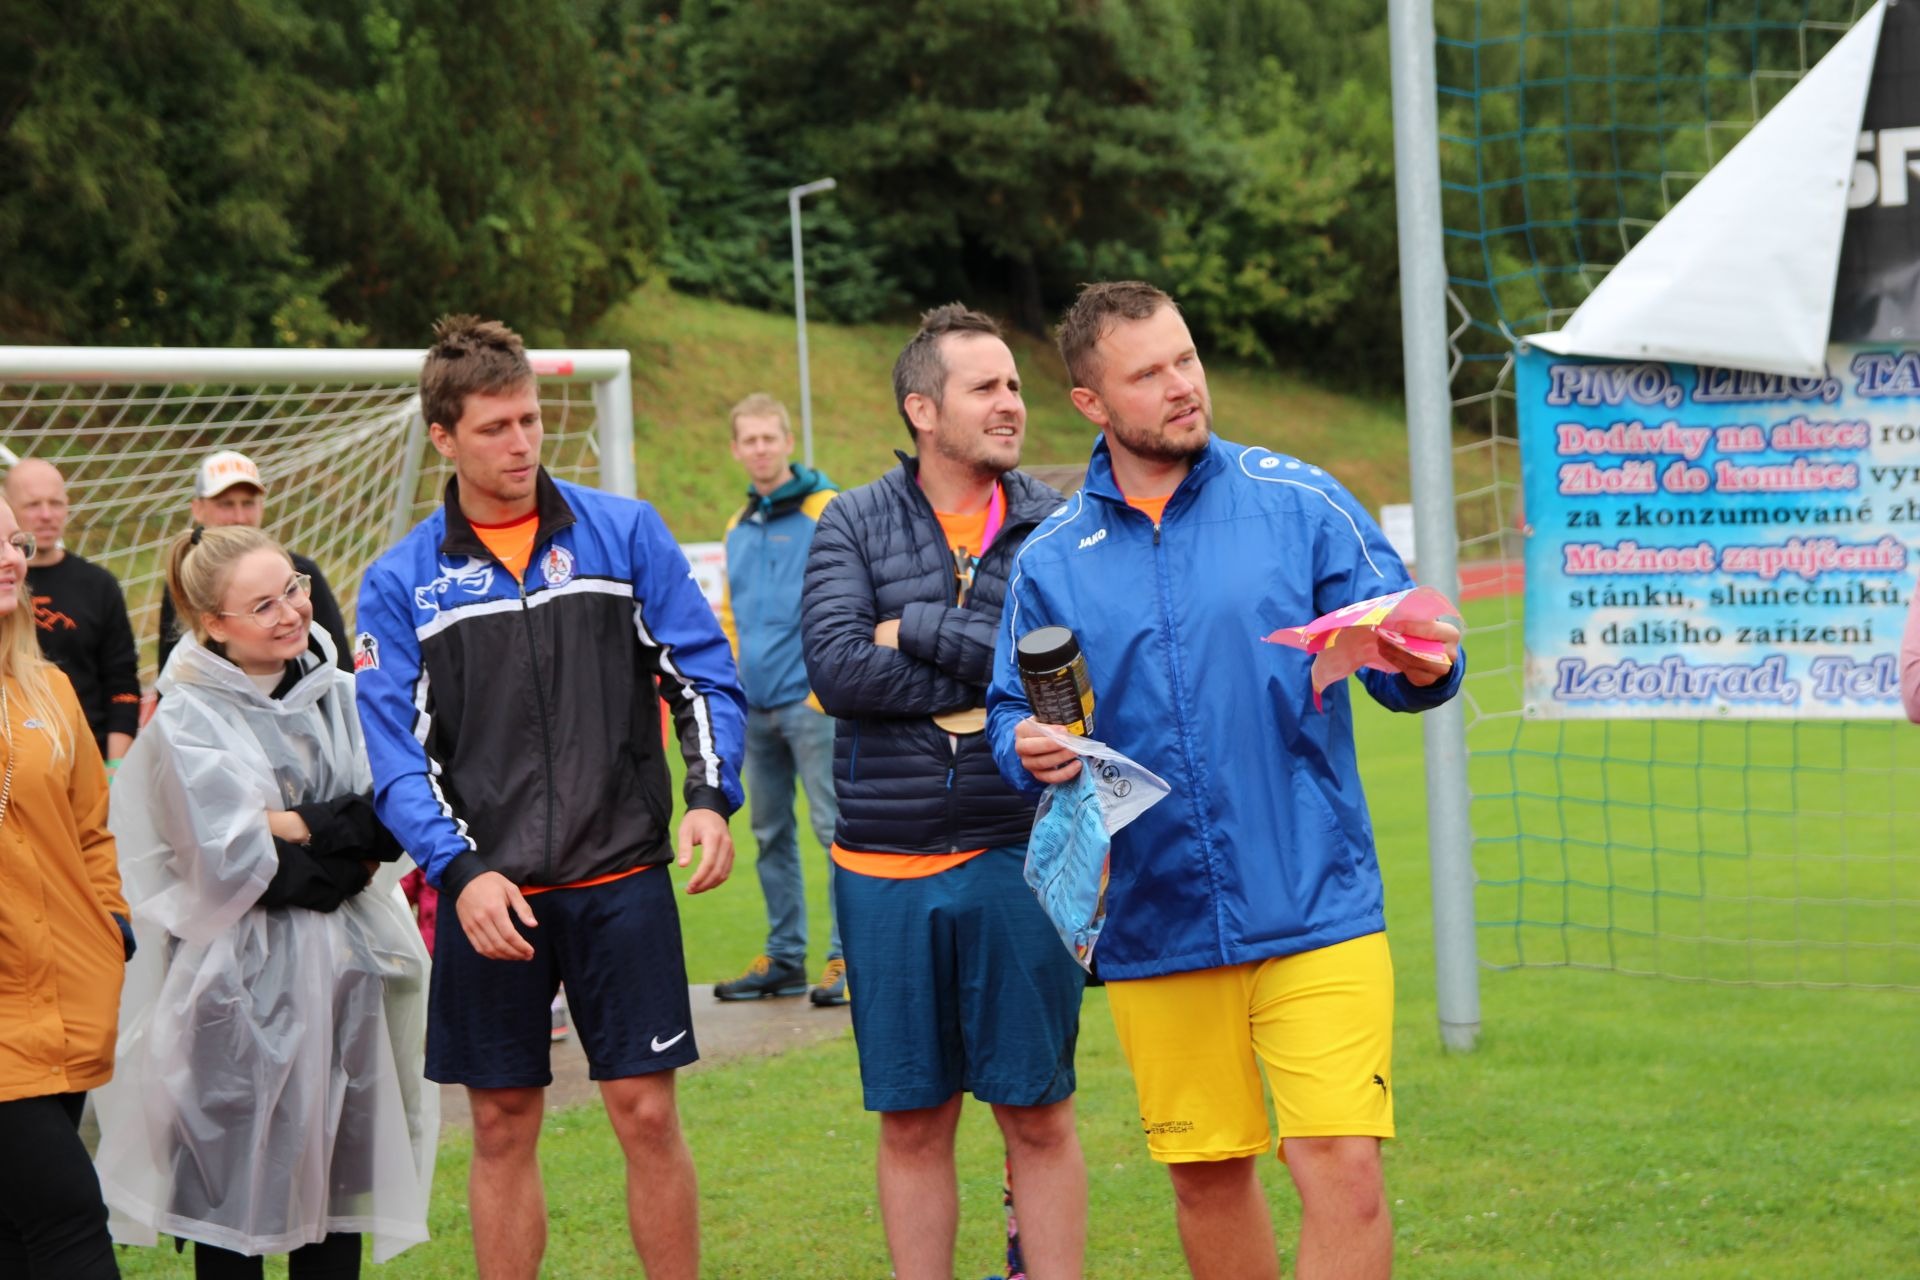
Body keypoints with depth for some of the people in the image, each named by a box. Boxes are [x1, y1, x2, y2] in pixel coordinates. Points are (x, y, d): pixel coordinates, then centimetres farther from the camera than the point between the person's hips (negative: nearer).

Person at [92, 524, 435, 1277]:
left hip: (344, 970, 5)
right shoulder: (188, 722, -9)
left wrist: (293, 826, -14)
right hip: (238, 982, -5)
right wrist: (344, 839, -7)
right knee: (236, 1195, 1)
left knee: (337, 1183, 11)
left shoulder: (341, 695, 7)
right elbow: (234, 861, -16)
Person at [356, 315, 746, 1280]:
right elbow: (395, 755, -1)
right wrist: (459, 871, -14)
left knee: (646, 1113, 0)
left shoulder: (625, 533, 4)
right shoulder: (400, 583, 3)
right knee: (503, 1128, 6)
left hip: (621, 880, 0)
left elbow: (705, 675, 6)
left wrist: (711, 796, -10)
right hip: (487, 895, 0)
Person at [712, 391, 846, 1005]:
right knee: (771, 835, 11)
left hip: (812, 701, -7)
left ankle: (848, 956, -3)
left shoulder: (827, 511, -5)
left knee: (835, 827, -6)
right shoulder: (740, 525, 16)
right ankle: (783, 958, 19)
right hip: (756, 709, 7)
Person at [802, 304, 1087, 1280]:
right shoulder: (854, 524, 3)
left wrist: (919, 632, -10)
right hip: (885, 868, 1)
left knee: (1038, 1117, 5)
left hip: (1018, 860, -1)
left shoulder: (1059, 526, 1)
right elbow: (837, 668, -11)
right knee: (912, 1123, 9)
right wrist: (1001, 673, -11)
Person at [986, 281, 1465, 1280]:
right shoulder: (1051, 559, 6)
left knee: (1342, 1167, -12)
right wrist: (1029, 750, -11)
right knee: (1208, 1177, 12)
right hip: (1156, 926, 2)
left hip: (1314, 909, -2)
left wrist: (1422, 668, -23)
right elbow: (1013, 713, 12)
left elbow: (1399, 656, 0)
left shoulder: (1299, 504, 0)